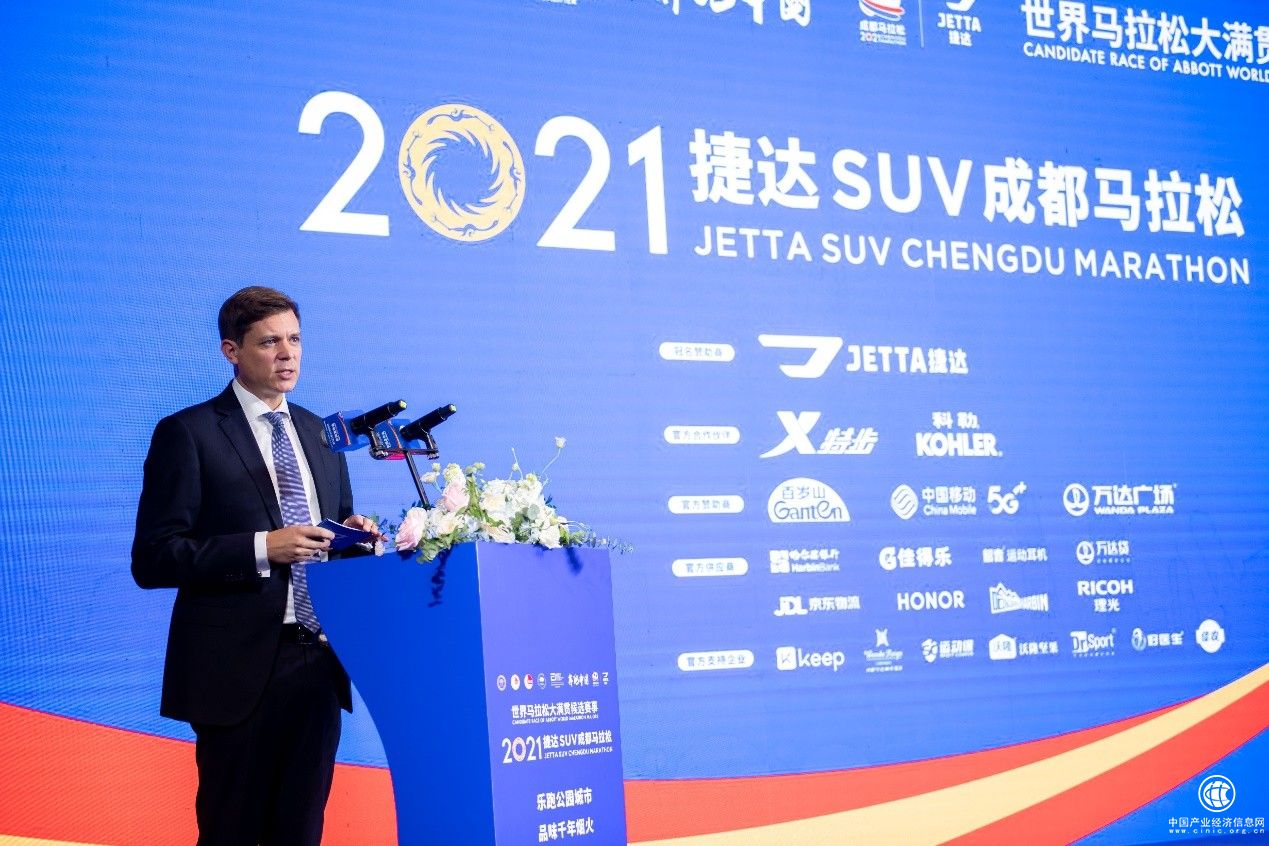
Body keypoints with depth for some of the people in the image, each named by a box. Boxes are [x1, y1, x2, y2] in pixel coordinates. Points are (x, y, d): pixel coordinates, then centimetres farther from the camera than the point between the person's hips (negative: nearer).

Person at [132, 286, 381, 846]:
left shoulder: (320, 435, 15)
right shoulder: (188, 434, -4)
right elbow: (153, 559, -10)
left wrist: (353, 534, 0)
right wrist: (261, 548, -18)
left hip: (317, 664, 5)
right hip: (240, 667, -5)